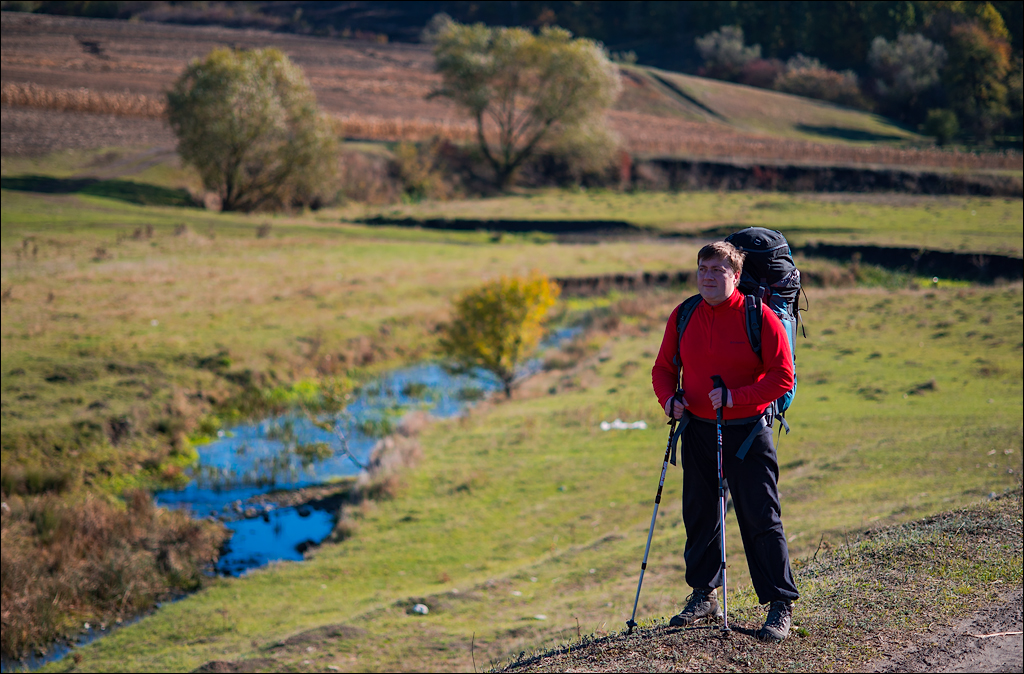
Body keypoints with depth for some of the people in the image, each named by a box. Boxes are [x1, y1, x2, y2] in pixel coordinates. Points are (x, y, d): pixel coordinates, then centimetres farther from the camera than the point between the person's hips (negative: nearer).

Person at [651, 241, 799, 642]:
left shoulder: (758, 317, -10)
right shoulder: (684, 316, 4)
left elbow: (782, 378, -11)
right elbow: (664, 367, 13)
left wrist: (736, 396, -20)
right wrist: (669, 399, -7)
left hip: (748, 432, -5)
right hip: (697, 431, 5)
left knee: (761, 519, -4)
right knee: (699, 515, 13)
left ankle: (781, 606, 3)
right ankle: (704, 596, 28)